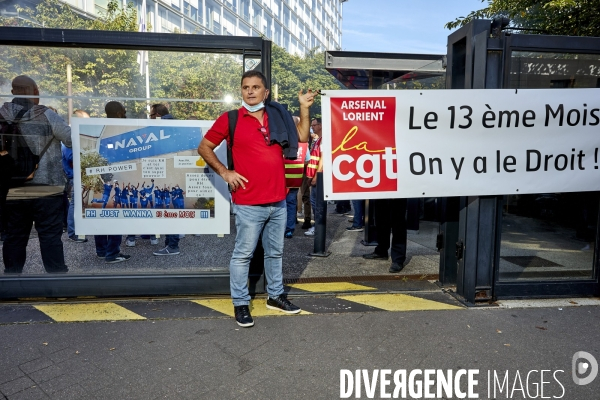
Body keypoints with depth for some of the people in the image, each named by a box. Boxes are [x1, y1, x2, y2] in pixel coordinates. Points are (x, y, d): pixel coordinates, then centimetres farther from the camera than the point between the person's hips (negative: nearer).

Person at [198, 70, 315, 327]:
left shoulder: (278, 117, 9)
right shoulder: (230, 119, -4)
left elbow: (302, 138, 14)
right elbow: (204, 148, 2)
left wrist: (304, 109, 4)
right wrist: (225, 172, -6)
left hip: (278, 202, 5)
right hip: (249, 204, -5)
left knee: (275, 252, 17)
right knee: (243, 254, 4)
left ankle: (275, 296, 33)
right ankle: (240, 304, 19)